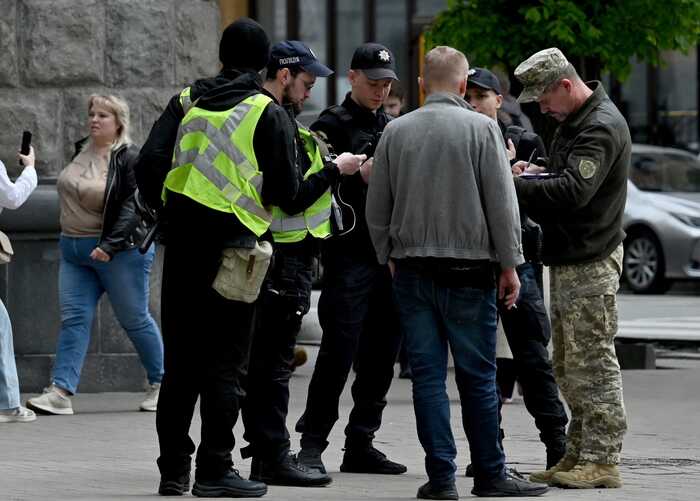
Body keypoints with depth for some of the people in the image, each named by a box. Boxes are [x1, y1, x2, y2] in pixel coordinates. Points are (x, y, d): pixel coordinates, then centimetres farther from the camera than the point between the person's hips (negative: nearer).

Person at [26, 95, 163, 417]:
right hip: (74, 251, 7)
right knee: (74, 318, -4)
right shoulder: (82, 151, 10)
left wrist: (110, 245, -27)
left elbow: (133, 207, -19)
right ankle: (60, 392, -12)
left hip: (120, 253, -7)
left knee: (135, 319, 4)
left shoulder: (130, 158, -12)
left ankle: (160, 385, 20)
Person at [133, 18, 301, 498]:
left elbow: (149, 165, 0)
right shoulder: (269, 112, -4)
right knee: (226, 362, 1)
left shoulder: (186, 102, 9)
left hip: (183, 243, 4)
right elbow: (285, 190, -7)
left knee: (180, 360, 11)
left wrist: (166, 213, 14)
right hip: (234, 245, -4)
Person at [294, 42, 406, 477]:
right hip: (349, 256, -6)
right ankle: (312, 445, -4)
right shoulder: (332, 125, -1)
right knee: (339, 352, -9)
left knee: (381, 355, 7)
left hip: (390, 255, 6)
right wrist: (358, 176, -19)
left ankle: (361, 444, 14)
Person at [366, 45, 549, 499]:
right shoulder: (481, 129, -5)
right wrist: (510, 265, 1)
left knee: (428, 376, 4)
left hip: (411, 269, 3)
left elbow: (377, 209, 10)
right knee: (478, 376, 4)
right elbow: (502, 203, -6)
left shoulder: (396, 131, 5)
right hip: (468, 269, -3)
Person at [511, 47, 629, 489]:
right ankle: (578, 456, 17)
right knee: (569, 367, 12)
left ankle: (602, 461, -7)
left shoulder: (602, 127, -16)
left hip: (590, 263, -10)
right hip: (567, 261, 10)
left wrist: (513, 186, -24)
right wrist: (533, 176, 6)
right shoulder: (574, 122, 16)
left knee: (593, 362, -9)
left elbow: (573, 191, -27)